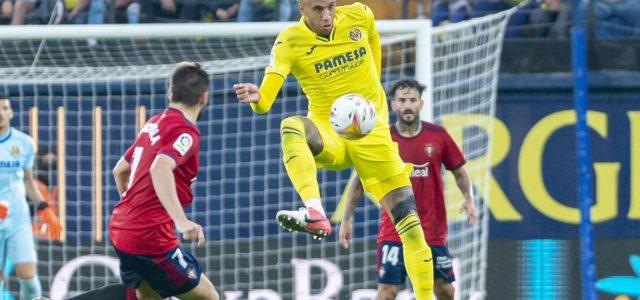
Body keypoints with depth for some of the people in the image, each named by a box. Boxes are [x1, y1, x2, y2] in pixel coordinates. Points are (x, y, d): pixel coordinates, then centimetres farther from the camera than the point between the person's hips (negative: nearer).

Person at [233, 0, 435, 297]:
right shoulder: (289, 42, -12)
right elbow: (266, 99, -26)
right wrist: (257, 98, -48)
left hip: (372, 132, 2)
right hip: (329, 134, -2)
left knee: (409, 222, -5)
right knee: (291, 127, -37)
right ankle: (315, 214, -53)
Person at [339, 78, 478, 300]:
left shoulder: (438, 136, 1)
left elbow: (459, 171, 10)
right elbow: (360, 180, 6)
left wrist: (468, 198, -9)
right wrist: (346, 219, 3)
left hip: (433, 230, 2)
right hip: (393, 231, -2)